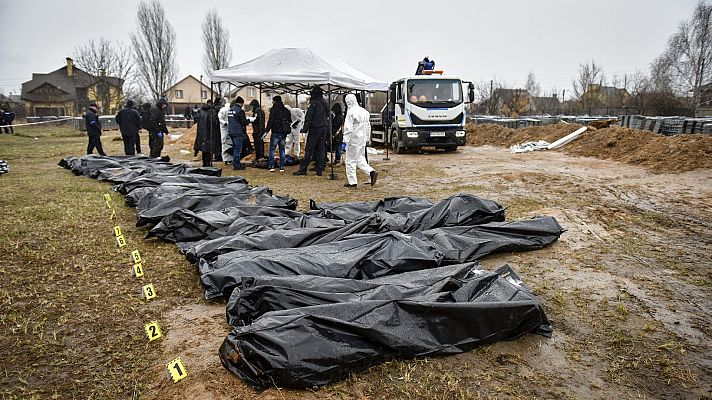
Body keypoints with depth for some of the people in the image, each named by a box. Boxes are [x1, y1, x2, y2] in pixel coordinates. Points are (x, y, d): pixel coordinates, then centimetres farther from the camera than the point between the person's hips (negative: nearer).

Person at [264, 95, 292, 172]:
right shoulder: (286, 110, 11)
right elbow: (290, 121, 16)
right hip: (283, 133, 5)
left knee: (272, 149, 3)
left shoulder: (273, 109, -8)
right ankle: (282, 167, 8)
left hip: (275, 132, -5)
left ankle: (271, 166, -3)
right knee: (282, 149, 10)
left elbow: (271, 121, -13)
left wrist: (267, 129, -7)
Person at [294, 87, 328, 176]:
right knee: (320, 149, 8)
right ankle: (319, 170, 8)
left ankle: (303, 169, -5)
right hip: (324, 128, 7)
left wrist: (305, 129, -13)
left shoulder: (313, 104, -9)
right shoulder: (325, 104, 14)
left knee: (309, 150, -6)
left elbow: (308, 118, -13)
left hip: (315, 129, -7)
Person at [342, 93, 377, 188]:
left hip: (354, 140, -8)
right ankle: (372, 172, 2)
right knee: (360, 159, 19)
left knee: (350, 161, 2)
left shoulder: (351, 112, -15)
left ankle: (352, 182, 7)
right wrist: (367, 138, 21)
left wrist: (345, 141, -15)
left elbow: (348, 128, -18)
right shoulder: (364, 111, 10)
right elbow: (368, 126, 16)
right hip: (362, 140, 8)